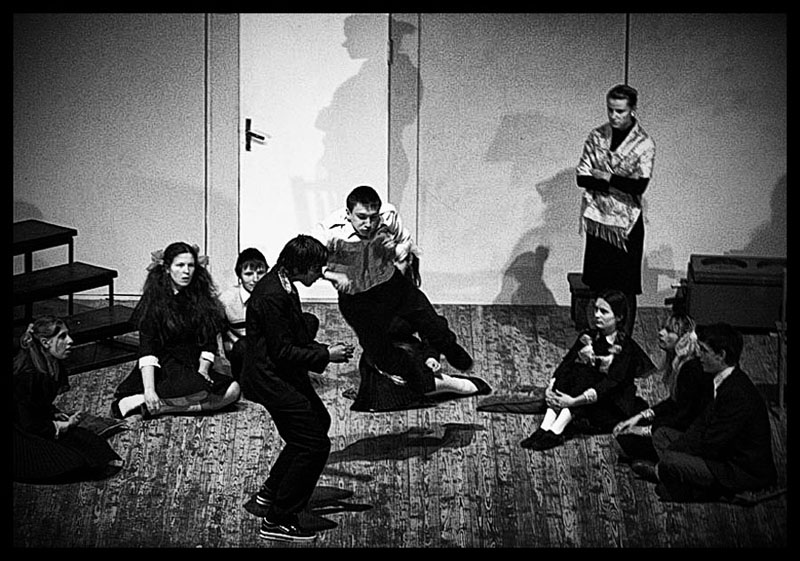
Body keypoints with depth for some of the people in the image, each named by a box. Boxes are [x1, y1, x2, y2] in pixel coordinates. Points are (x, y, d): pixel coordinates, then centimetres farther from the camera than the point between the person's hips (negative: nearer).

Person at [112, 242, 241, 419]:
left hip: (193, 366, 6)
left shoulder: (202, 296, 6)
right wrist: (149, 390, -28)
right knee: (199, 390, -34)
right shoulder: (154, 299, -8)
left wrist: (203, 370, -13)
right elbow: (146, 349, -17)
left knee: (232, 390, -21)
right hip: (163, 366, -6)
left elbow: (209, 342, 6)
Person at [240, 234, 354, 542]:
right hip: (272, 380, -11)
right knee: (314, 445, -8)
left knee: (319, 421, 28)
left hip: (286, 377, 11)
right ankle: (277, 522, 1)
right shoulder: (271, 296, -25)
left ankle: (271, 491, 38)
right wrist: (325, 355, -16)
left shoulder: (284, 287, 7)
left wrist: (325, 349, 5)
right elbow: (282, 352, -24)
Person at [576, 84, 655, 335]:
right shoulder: (596, 136, 4)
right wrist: (619, 184, -14)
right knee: (596, 284, 7)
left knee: (626, 287, 0)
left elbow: (640, 185, -16)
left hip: (627, 222, -3)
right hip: (598, 220, 3)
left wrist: (605, 177, -13)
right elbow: (582, 177, -2)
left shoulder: (644, 144, -6)